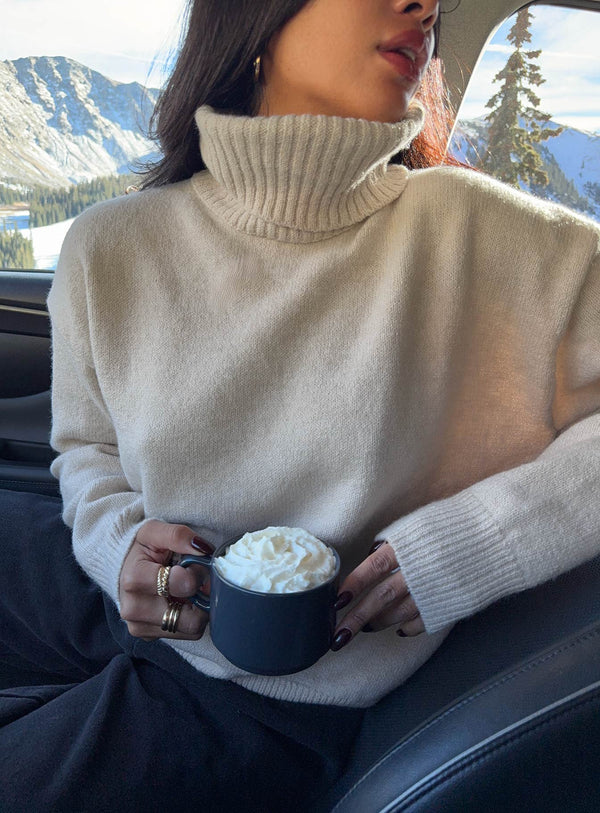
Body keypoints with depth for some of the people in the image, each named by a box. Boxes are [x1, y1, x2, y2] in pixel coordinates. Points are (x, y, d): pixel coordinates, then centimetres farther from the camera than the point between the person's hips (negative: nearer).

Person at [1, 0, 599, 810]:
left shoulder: (479, 232, -19)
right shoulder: (110, 248, -9)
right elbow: (88, 446, 5)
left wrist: (480, 539, -23)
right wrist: (121, 543, -15)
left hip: (265, 704, -3)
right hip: (127, 598, 4)